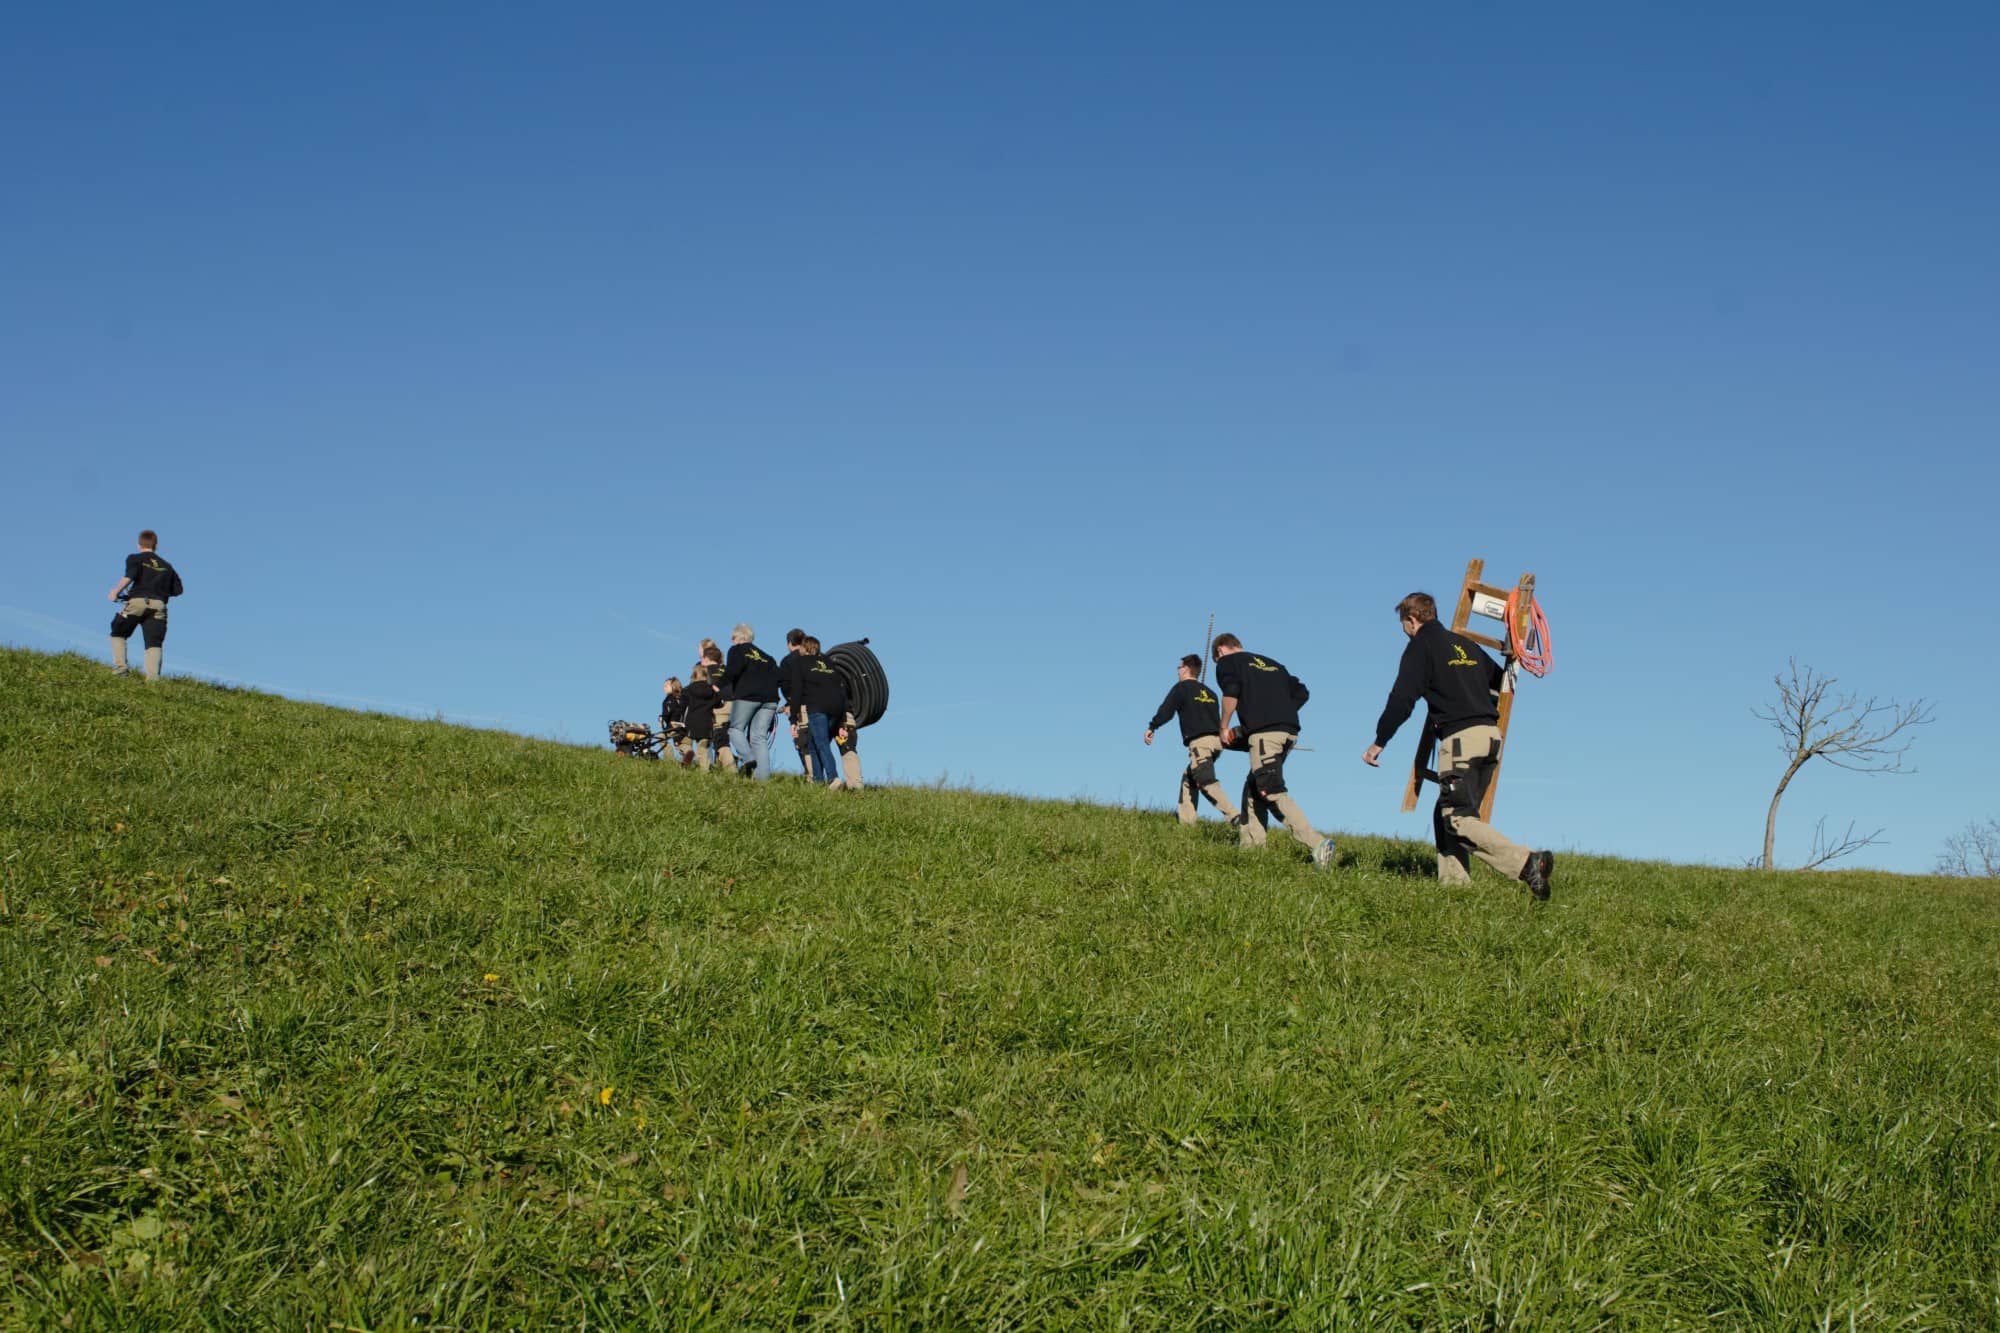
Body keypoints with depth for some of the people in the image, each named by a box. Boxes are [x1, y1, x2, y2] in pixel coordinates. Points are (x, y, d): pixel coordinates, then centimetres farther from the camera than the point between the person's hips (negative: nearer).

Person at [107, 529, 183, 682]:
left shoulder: (135, 558, 11)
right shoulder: (166, 566, 22)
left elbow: (130, 576, -11)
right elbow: (178, 590, 17)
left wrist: (116, 591, -7)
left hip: (137, 602, -2)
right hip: (158, 605, 2)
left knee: (118, 633, 19)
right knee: (154, 642, -5)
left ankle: (120, 666, 5)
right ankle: (153, 676, -24)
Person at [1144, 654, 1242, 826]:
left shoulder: (1182, 687, 4)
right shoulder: (1210, 693, 24)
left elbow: (1166, 710, -3)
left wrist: (1151, 727, 6)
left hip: (1199, 741, -8)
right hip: (1216, 740, 8)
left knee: (1206, 782, -19)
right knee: (1189, 779, 19)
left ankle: (1233, 816, -35)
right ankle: (1186, 821, 12)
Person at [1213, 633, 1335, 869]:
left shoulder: (1227, 662, 12)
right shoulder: (1272, 663, 30)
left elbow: (1231, 692, -7)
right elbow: (1301, 692, 20)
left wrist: (1224, 728, 3)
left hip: (1264, 732, -7)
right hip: (1290, 731, 7)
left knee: (1273, 792, -15)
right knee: (1254, 784, 21)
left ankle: (1317, 843, -29)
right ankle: (1251, 843, 19)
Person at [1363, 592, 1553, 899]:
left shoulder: (1421, 646, 1)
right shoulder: (1465, 644, 22)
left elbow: (1401, 699, -7)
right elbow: (1502, 681, 26)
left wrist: (1379, 742, 0)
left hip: (1460, 738, -8)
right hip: (1491, 735, 8)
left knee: (1457, 819, -12)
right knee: (1447, 815, 15)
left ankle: (1528, 864, -26)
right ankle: (1453, 881, 6)